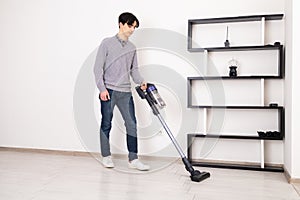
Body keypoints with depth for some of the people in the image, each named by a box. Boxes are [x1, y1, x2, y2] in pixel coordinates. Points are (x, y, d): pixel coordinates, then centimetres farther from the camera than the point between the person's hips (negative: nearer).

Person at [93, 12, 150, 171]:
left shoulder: (132, 48, 14)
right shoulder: (107, 43, 1)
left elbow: (134, 69, 16)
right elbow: (98, 67, -3)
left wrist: (141, 81, -4)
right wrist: (102, 88, -12)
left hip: (125, 92, 4)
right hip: (109, 91, -4)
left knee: (132, 124, -1)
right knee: (106, 124, 4)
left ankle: (133, 159, 5)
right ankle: (106, 156, 18)